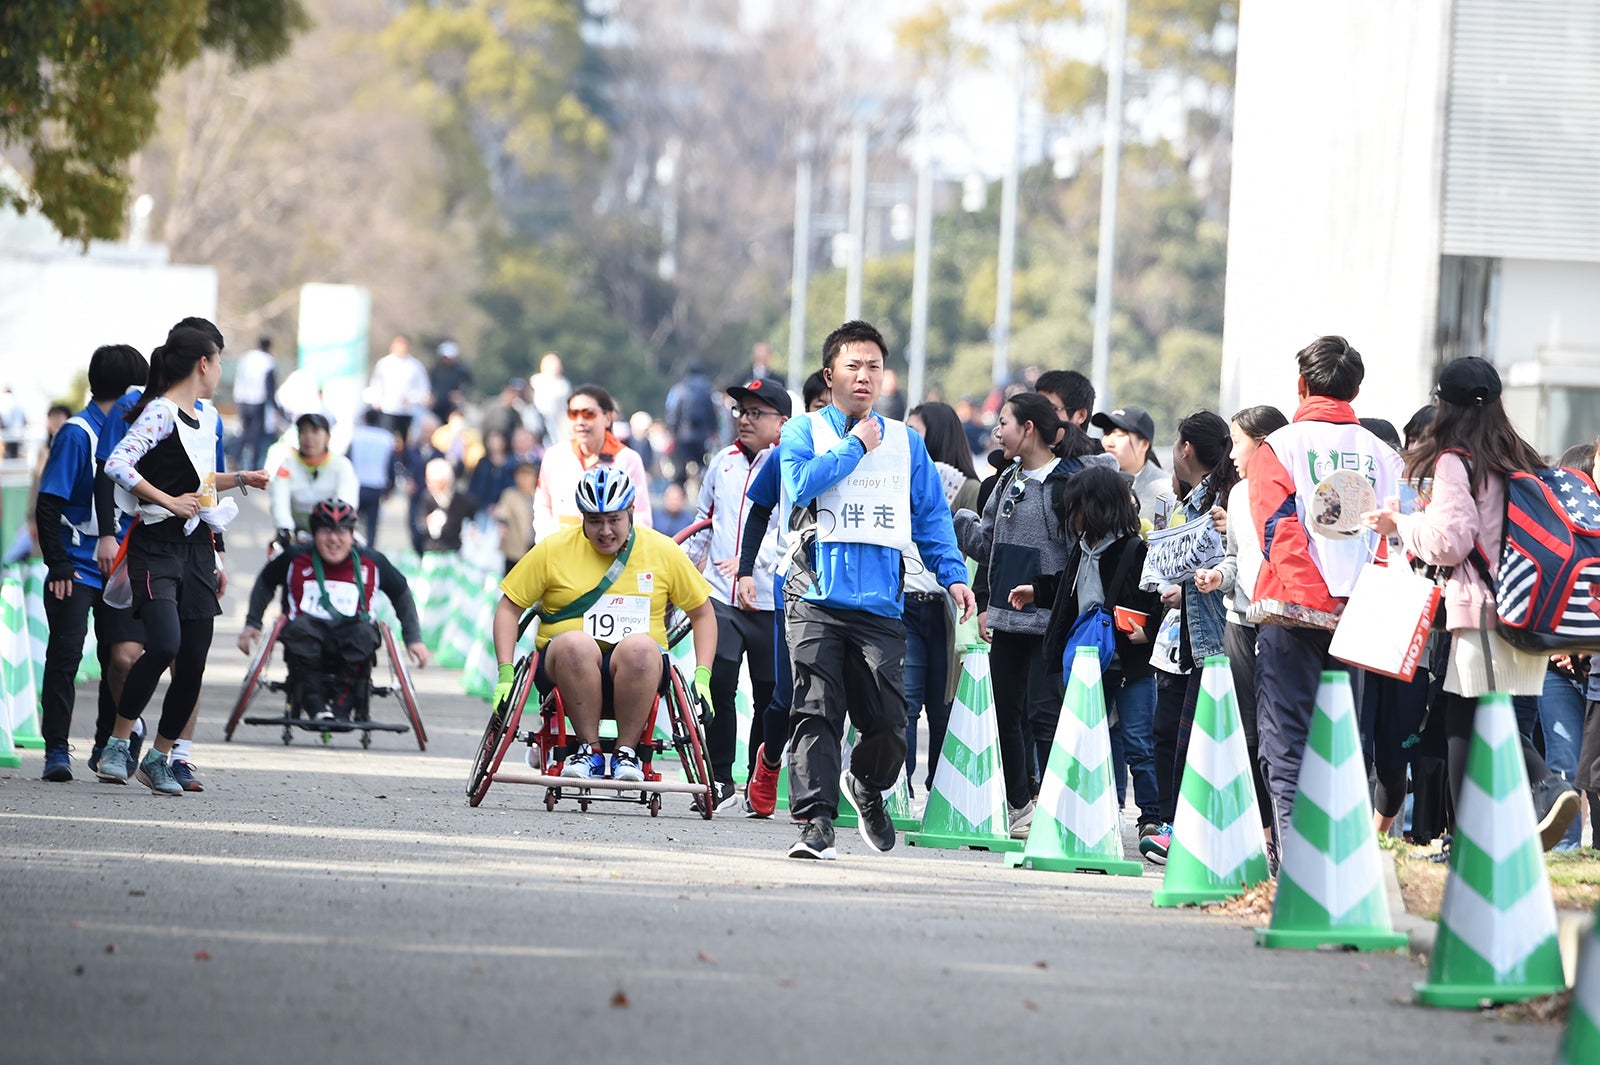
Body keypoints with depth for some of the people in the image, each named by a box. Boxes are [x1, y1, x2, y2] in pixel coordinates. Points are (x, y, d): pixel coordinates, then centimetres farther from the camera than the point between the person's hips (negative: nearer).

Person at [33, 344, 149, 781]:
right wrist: (59, 565, -17)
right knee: (65, 656, -6)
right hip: (77, 570, -6)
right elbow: (48, 505, -13)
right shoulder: (77, 433, -11)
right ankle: (56, 749, -2)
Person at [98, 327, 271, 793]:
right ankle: (117, 744, -9)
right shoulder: (160, 413, -10)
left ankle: (159, 758, 15)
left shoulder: (208, 417, 18)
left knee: (194, 663, 3)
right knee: (164, 644, -23)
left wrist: (240, 479, 21)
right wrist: (168, 501, -23)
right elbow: (117, 465, -21)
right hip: (156, 545, -8)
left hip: (197, 545, 8)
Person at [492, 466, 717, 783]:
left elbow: (702, 613, 14)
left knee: (639, 648, -36)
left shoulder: (663, 551, 7)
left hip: (637, 673, 0)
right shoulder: (554, 550, 4)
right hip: (564, 668, 0)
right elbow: (509, 608, 8)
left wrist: (702, 676, 2)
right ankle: (589, 749, -22)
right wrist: (506, 674, -3)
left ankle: (626, 752, -21)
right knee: (575, 643, -36)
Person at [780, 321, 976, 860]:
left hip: (881, 605, 2)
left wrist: (954, 574, 4)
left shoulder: (906, 442, 17)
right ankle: (816, 821, -12)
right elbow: (802, 483, -11)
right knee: (816, 711, -12)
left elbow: (931, 516, 17)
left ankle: (867, 787, 27)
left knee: (888, 721, -3)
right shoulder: (804, 431, 9)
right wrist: (856, 446, -2)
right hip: (816, 600, -2)